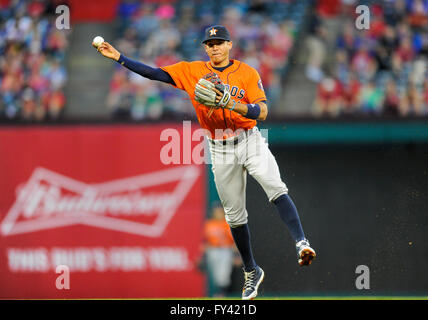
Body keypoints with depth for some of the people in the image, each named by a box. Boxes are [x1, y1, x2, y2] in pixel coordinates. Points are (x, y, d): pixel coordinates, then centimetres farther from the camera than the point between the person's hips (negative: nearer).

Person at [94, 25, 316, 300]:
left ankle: (302, 244, -36)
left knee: (276, 189, -28)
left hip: (251, 142, -3)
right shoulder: (192, 71, 4)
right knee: (235, 215, 8)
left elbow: (262, 112, -12)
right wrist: (118, 57, -9)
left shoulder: (247, 73, -3)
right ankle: (252, 272, 22)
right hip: (220, 150, 3)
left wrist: (232, 104, -28)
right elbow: (154, 73, -1)